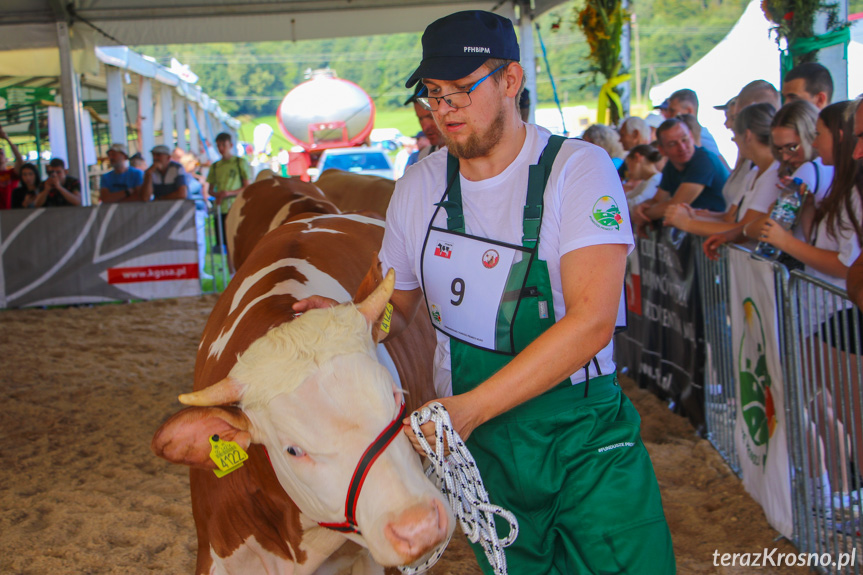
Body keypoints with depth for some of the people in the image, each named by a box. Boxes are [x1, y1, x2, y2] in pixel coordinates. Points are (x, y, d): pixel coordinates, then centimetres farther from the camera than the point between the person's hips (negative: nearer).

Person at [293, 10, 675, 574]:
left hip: (587, 441, -3)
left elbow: (592, 320, -24)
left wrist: (470, 407, -30)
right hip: (476, 442, 4)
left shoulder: (578, 169, -13)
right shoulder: (420, 185, 2)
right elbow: (397, 307, 14)